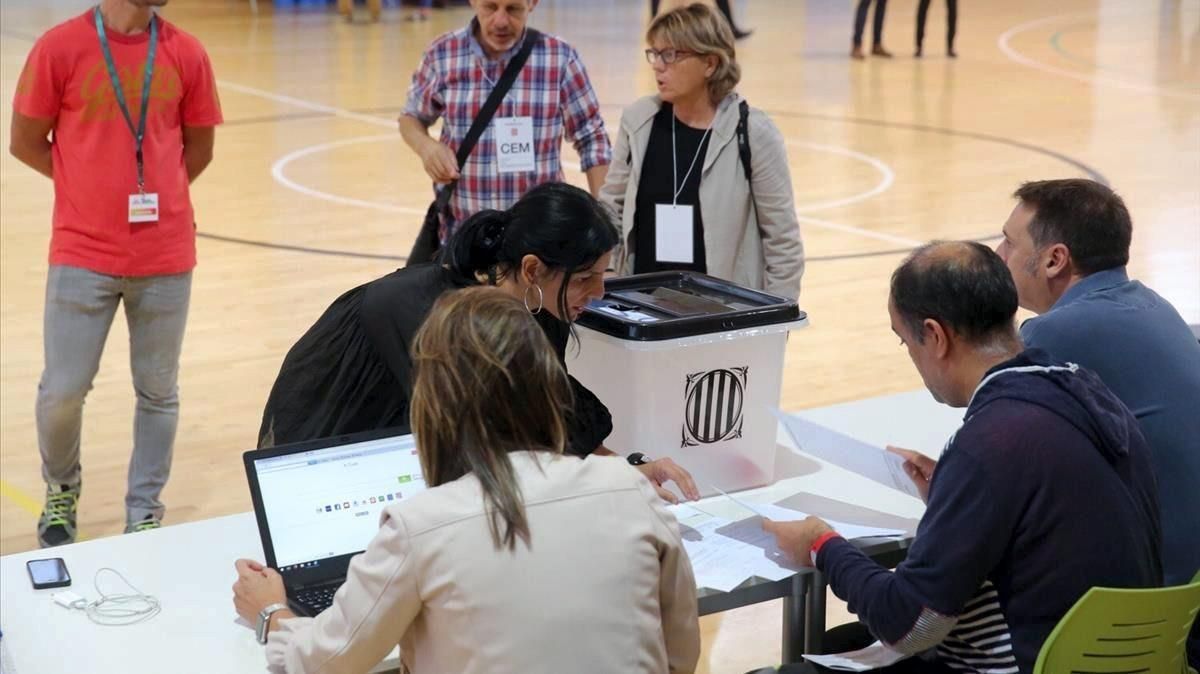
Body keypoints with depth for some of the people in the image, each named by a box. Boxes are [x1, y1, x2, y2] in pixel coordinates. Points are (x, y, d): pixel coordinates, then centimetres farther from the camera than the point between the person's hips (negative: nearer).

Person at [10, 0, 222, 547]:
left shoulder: (186, 54, 0)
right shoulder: (60, 47, -7)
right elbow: (26, 143, 2)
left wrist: (148, 191, 8)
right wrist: (99, 190, 8)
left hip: (166, 256, 2)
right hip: (83, 255, -2)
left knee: (158, 391, 7)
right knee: (63, 390, 5)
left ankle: (144, 514, 22)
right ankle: (61, 490, 32)